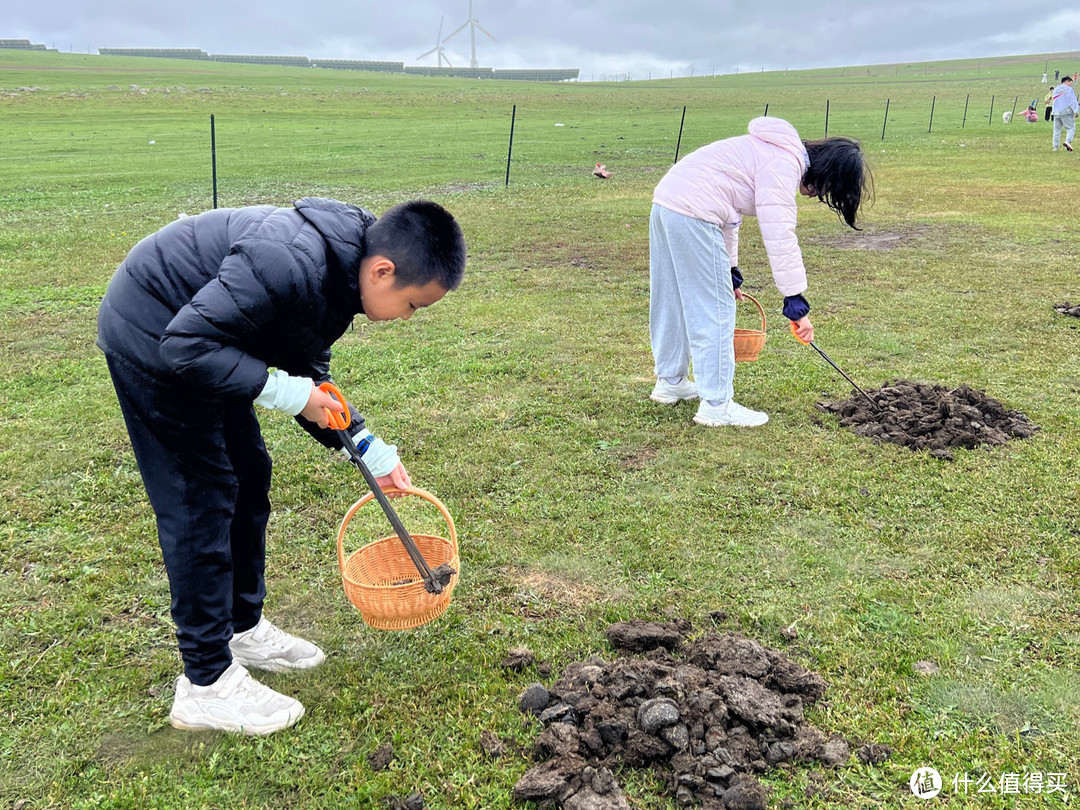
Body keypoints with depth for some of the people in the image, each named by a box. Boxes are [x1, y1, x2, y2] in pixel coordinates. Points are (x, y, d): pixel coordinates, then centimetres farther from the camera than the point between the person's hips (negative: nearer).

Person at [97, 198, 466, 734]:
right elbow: (185, 346, -32)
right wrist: (280, 388, -28)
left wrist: (365, 445, 0)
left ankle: (242, 628, 30)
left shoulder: (341, 271, -3)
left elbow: (307, 372, 7)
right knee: (201, 499, -6)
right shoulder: (292, 265, -34)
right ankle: (205, 684, 7)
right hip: (152, 339, -10)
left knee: (248, 478, 13)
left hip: (198, 336, 10)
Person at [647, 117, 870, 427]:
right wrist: (796, 301, -16)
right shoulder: (785, 164, -11)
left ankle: (670, 382, 33)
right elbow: (780, 236, -19)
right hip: (691, 214, -10)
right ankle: (717, 405, 1)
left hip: (667, 202, 10)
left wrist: (730, 269, 28)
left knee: (674, 302, 19)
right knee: (715, 310, -4)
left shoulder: (772, 154, 19)